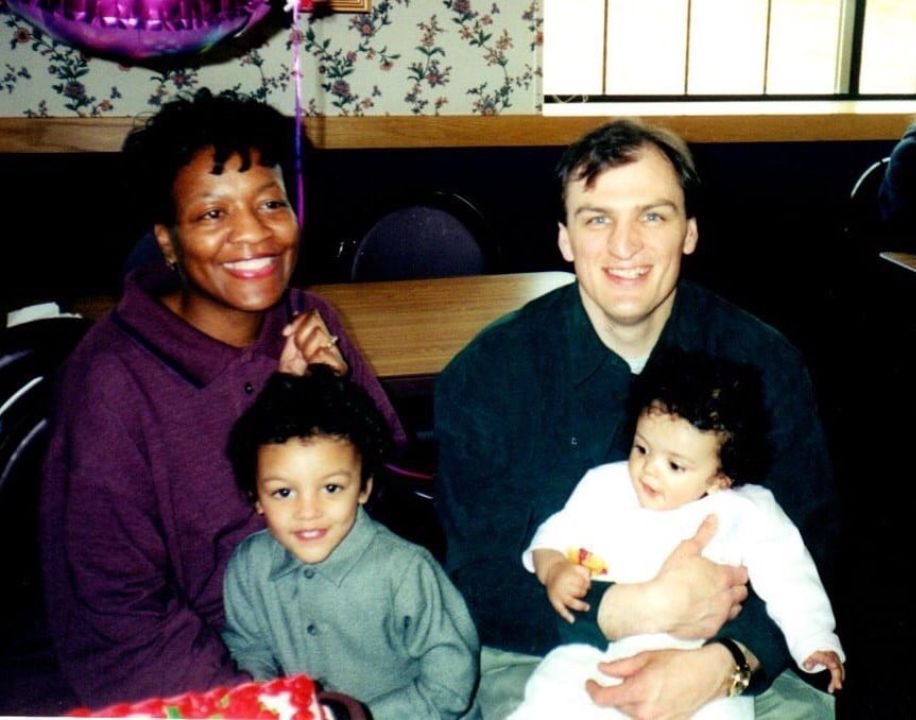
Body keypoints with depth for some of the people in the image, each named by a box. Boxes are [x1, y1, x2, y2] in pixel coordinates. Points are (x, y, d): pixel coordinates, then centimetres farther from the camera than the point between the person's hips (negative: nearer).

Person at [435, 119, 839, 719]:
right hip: (538, 656, -1)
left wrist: (722, 663, -23)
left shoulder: (764, 363, -3)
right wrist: (631, 612, -24)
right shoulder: (483, 376, -8)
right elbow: (478, 579, -9)